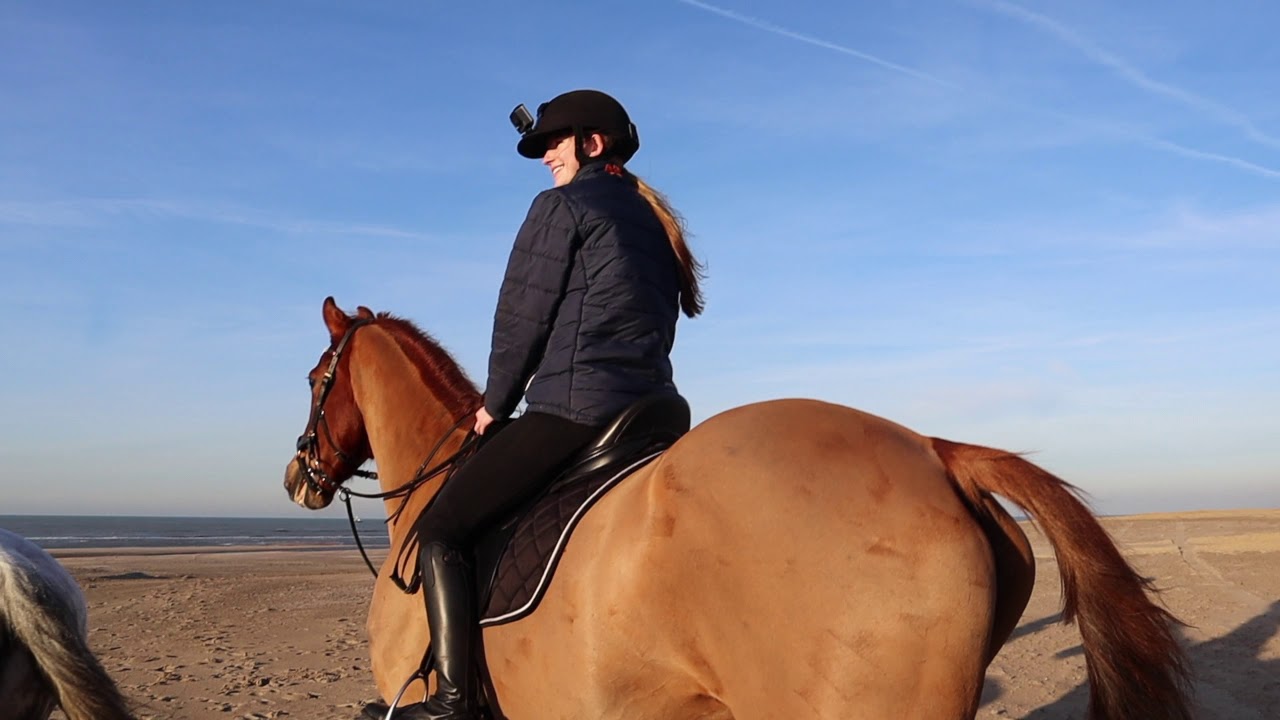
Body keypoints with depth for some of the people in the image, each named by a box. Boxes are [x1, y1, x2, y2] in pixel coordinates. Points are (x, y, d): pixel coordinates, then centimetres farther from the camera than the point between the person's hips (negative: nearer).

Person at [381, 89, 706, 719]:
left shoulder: (561, 205, -2)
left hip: (572, 409, -9)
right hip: (653, 414, 9)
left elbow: (522, 317, -3)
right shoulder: (655, 219, 21)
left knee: (439, 531, -2)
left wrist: (496, 404, 8)